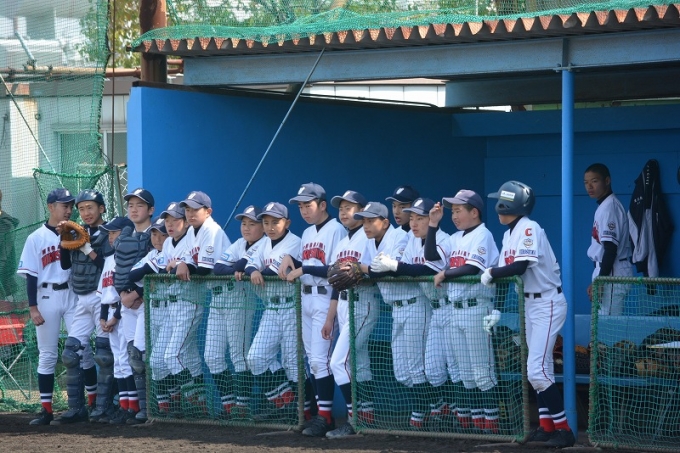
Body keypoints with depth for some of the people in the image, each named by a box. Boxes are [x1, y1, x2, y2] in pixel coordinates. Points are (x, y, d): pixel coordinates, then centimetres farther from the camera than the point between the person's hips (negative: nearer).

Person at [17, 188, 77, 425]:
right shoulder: (36, 238, 2)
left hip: (73, 296, 1)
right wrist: (33, 307, -7)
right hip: (46, 297, -1)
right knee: (47, 354, 3)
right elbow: (31, 275, -1)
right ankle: (46, 410, 6)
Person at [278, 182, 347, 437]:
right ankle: (320, 412, 13)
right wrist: (290, 260, 2)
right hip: (306, 298, 9)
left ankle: (324, 417, -12)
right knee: (312, 359, 9)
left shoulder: (336, 230, -10)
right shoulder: (307, 234, 17)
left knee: (320, 358, -12)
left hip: (325, 298, -9)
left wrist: (303, 269, -18)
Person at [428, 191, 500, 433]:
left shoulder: (482, 236, -7)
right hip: (452, 310, 8)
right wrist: (433, 225, 5)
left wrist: (445, 274, -6)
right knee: (463, 370, 8)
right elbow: (431, 256, 11)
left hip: (474, 309, -8)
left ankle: (490, 422, -4)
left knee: (481, 369, -6)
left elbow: (472, 269, -17)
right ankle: (472, 419, 12)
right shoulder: (455, 239, 17)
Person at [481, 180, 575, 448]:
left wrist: (491, 273, -12)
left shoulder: (529, 229, -17)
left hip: (547, 303, -9)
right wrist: (497, 310, 3)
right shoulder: (509, 234, 10)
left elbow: (519, 267, -27)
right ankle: (547, 426, 18)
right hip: (530, 304, 9)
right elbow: (506, 274, 10)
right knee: (539, 370, 12)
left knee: (537, 371, -14)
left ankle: (563, 429, -9)